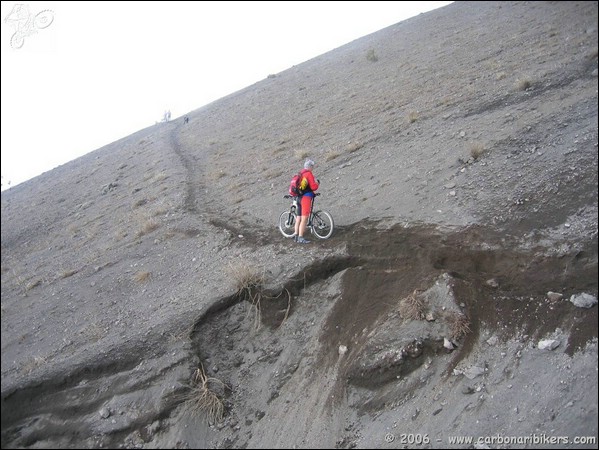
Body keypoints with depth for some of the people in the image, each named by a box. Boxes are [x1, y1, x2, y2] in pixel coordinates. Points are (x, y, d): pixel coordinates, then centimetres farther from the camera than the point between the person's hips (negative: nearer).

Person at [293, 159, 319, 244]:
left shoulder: (300, 174, 16)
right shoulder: (309, 174, -9)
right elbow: (314, 187, -15)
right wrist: (316, 182, 6)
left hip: (299, 198, 9)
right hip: (306, 197, -9)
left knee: (299, 217, 15)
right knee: (304, 218, -10)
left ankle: (296, 235, 19)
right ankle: (300, 238, -13)